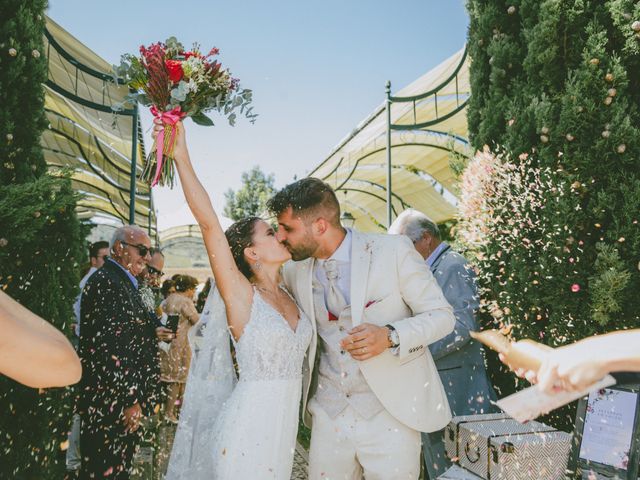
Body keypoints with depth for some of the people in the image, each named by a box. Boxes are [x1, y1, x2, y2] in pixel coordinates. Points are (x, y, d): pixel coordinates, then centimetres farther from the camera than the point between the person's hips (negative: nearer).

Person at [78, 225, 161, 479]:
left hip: (130, 403, 9)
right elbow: (106, 350, -22)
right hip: (109, 408, -9)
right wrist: (130, 401, -18)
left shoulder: (126, 284, 14)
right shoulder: (105, 282, -16)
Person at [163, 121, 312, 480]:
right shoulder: (239, 294, -14)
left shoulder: (287, 294, 5)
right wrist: (182, 157, -24)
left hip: (286, 424, 6)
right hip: (250, 426, -6)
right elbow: (210, 224, -22)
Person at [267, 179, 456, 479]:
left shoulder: (393, 251, -12)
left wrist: (390, 336, -24)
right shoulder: (294, 271, 1)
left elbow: (442, 315, -7)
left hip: (390, 412, -3)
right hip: (329, 413, 4)